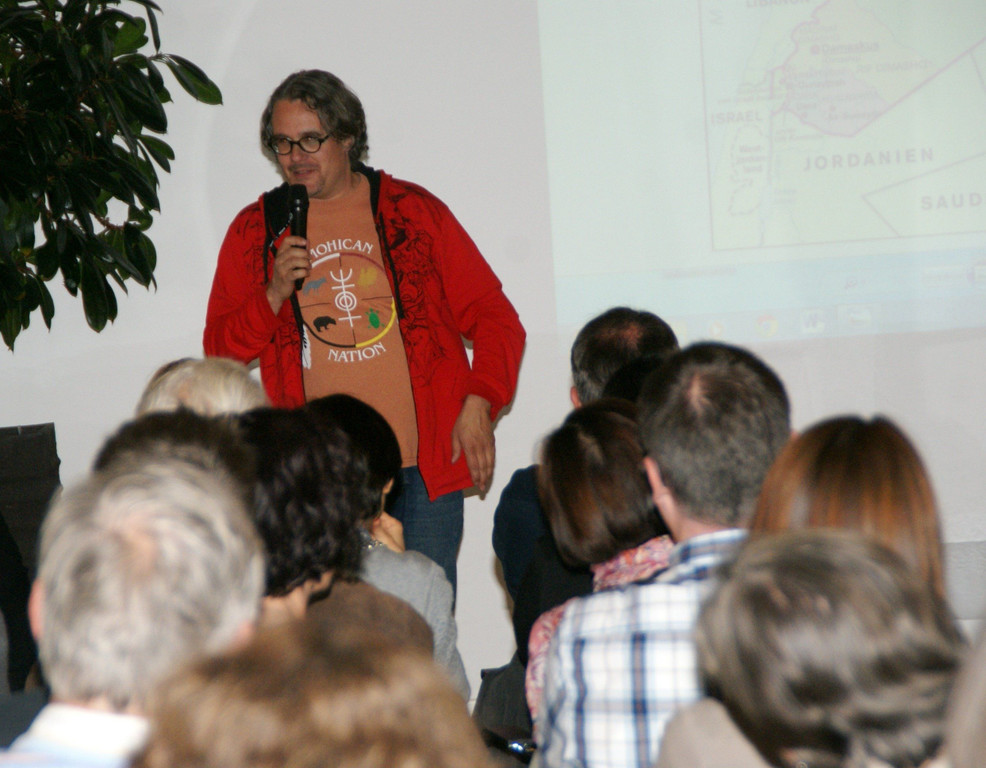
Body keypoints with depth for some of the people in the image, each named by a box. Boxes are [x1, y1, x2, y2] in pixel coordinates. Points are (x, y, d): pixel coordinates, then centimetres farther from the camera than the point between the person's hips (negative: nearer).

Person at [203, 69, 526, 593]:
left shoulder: (414, 211, 7)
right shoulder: (255, 229, 10)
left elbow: (494, 318, 8)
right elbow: (219, 351, 10)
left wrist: (478, 405, -6)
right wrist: (273, 295, -7)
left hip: (425, 470, 0)